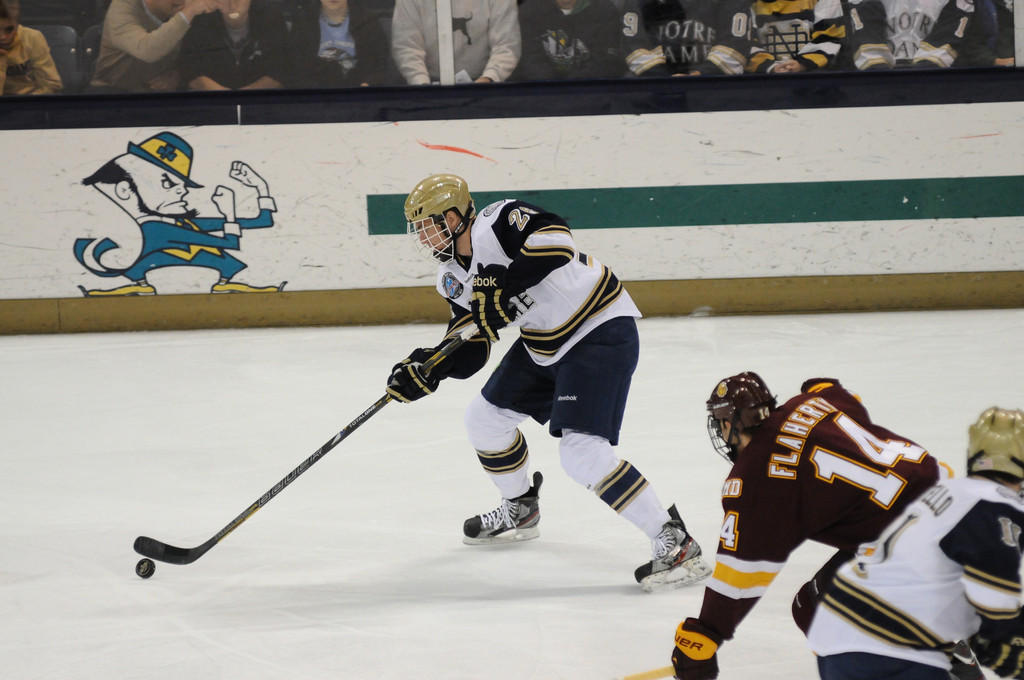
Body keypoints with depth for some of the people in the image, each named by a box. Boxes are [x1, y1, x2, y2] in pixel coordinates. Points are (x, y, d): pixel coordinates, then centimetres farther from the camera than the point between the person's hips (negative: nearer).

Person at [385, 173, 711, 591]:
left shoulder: (497, 223, -20)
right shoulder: (454, 278, 8)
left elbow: (554, 236, -37)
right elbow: (468, 352, 6)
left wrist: (506, 285, -36)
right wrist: (427, 369, -11)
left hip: (601, 332, -11)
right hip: (543, 346, 11)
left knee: (582, 451, -22)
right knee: (486, 418, 19)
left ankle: (675, 542, -19)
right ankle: (520, 510, 44)